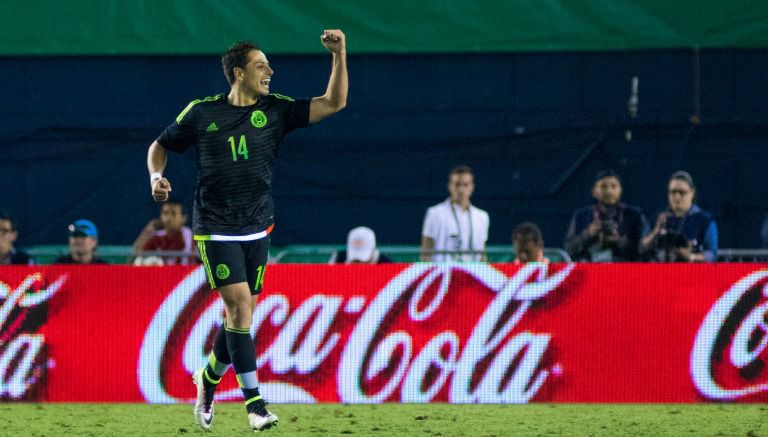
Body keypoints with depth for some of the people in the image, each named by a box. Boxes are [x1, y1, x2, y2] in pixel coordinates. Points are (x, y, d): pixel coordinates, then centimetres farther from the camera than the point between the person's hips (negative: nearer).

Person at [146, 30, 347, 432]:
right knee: (240, 307, -14)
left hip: (257, 229, 4)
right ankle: (254, 401, -11)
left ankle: (209, 378, 34)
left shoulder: (276, 110, 2)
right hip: (215, 230, -4)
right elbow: (161, 145, 10)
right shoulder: (202, 113, -3)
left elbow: (334, 103, -5)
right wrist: (156, 176, -9)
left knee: (240, 314, 8)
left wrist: (339, 55, -15)